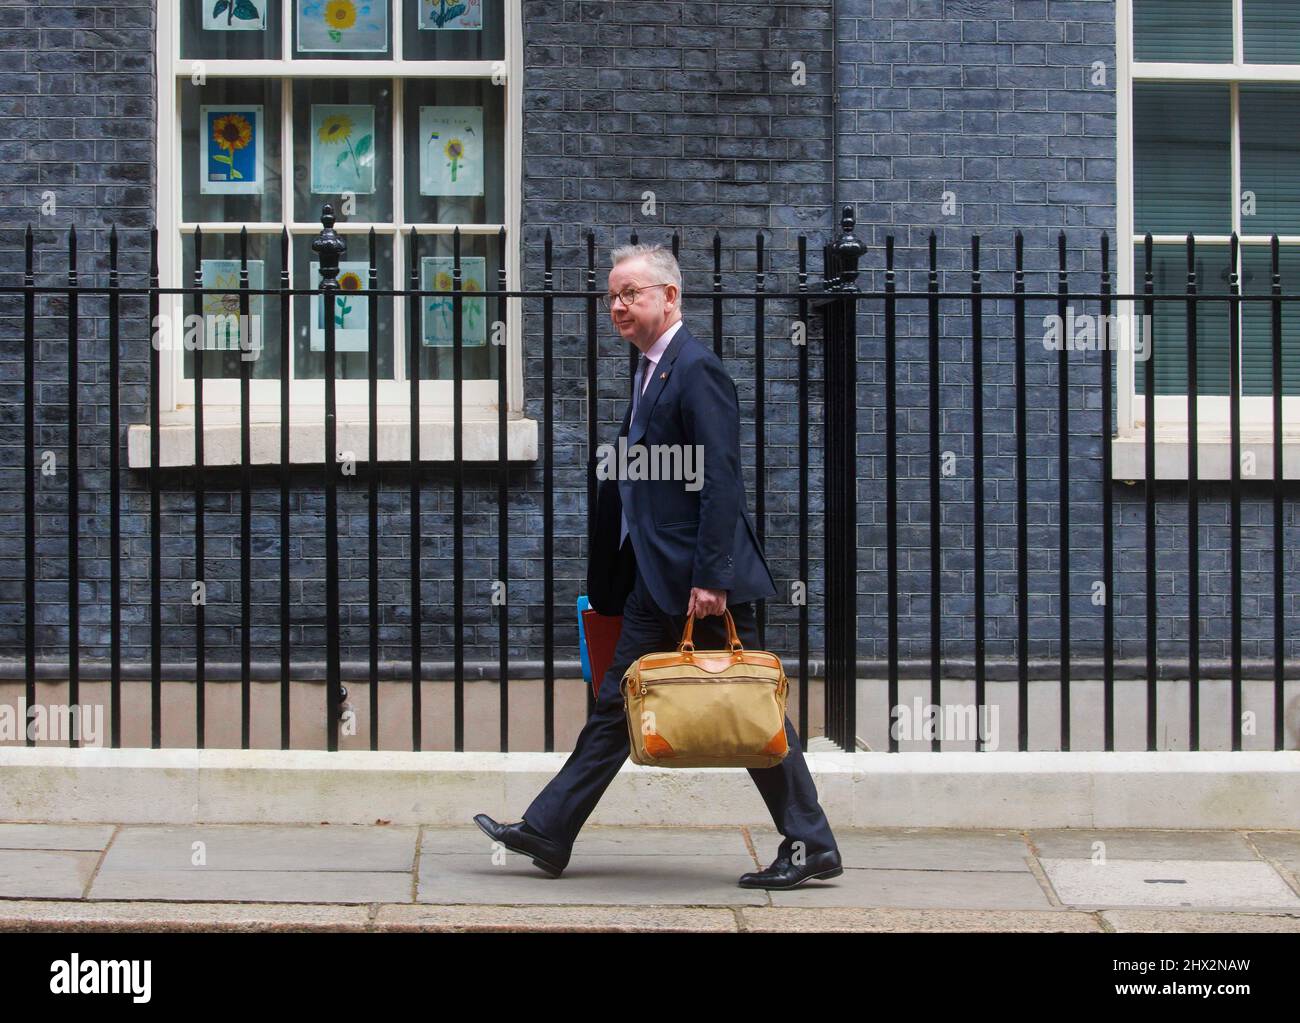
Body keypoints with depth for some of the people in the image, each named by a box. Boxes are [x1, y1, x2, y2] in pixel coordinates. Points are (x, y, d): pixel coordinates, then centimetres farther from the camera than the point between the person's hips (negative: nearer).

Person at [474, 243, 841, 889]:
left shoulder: (697, 370, -13)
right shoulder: (651, 371, 17)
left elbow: (720, 482, -19)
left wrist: (711, 578, -24)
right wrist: (608, 579, 20)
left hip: (698, 576, -10)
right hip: (657, 581, 10)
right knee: (615, 704, 11)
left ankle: (810, 846, 6)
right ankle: (547, 835, 14)